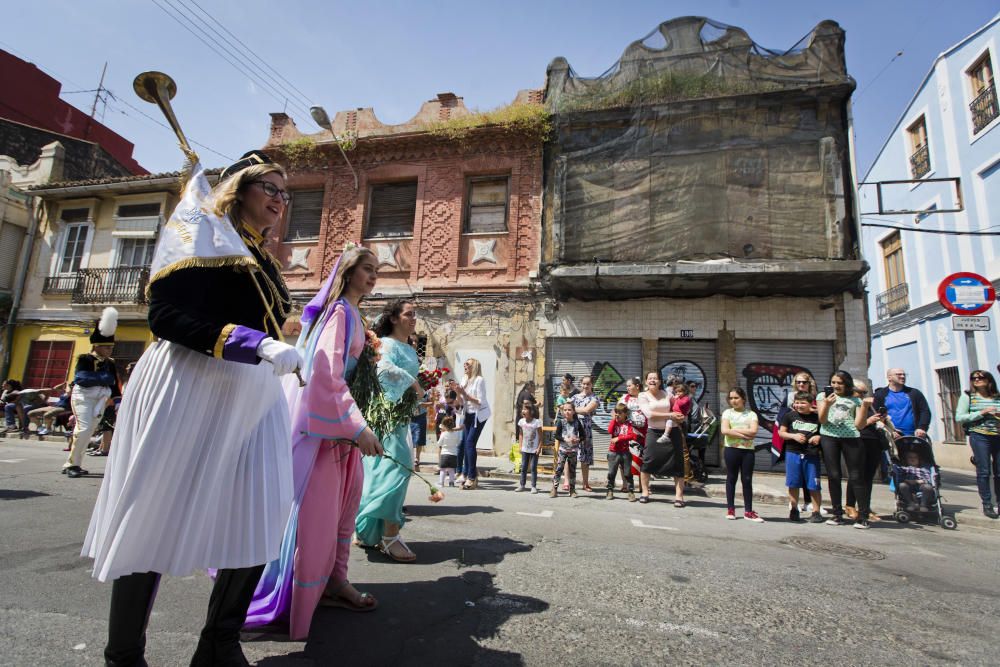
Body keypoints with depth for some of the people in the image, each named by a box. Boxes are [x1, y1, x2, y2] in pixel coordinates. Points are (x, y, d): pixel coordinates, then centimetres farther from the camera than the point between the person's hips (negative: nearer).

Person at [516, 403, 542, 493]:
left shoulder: (537, 422, -16)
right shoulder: (521, 421, -3)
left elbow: (540, 436, -11)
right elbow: (521, 434, 8)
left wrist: (539, 448, -14)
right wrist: (520, 446, 4)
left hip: (534, 449, -4)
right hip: (525, 449, 4)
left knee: (533, 468, 0)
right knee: (523, 467, 9)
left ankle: (534, 486, 9)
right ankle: (522, 485, 19)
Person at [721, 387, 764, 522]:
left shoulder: (751, 414, 5)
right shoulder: (727, 412, 4)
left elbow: (753, 431, -11)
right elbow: (724, 430, -10)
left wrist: (734, 430, -10)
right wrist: (744, 434, -12)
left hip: (748, 450, 0)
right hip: (731, 449, 0)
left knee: (747, 480, 3)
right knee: (731, 478, 7)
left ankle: (748, 511, 10)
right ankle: (730, 509, 15)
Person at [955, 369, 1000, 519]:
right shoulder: (967, 396, 3)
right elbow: (959, 417, -4)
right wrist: (981, 413, -12)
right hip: (979, 436, -3)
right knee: (984, 471, -3)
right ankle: (987, 504, 4)